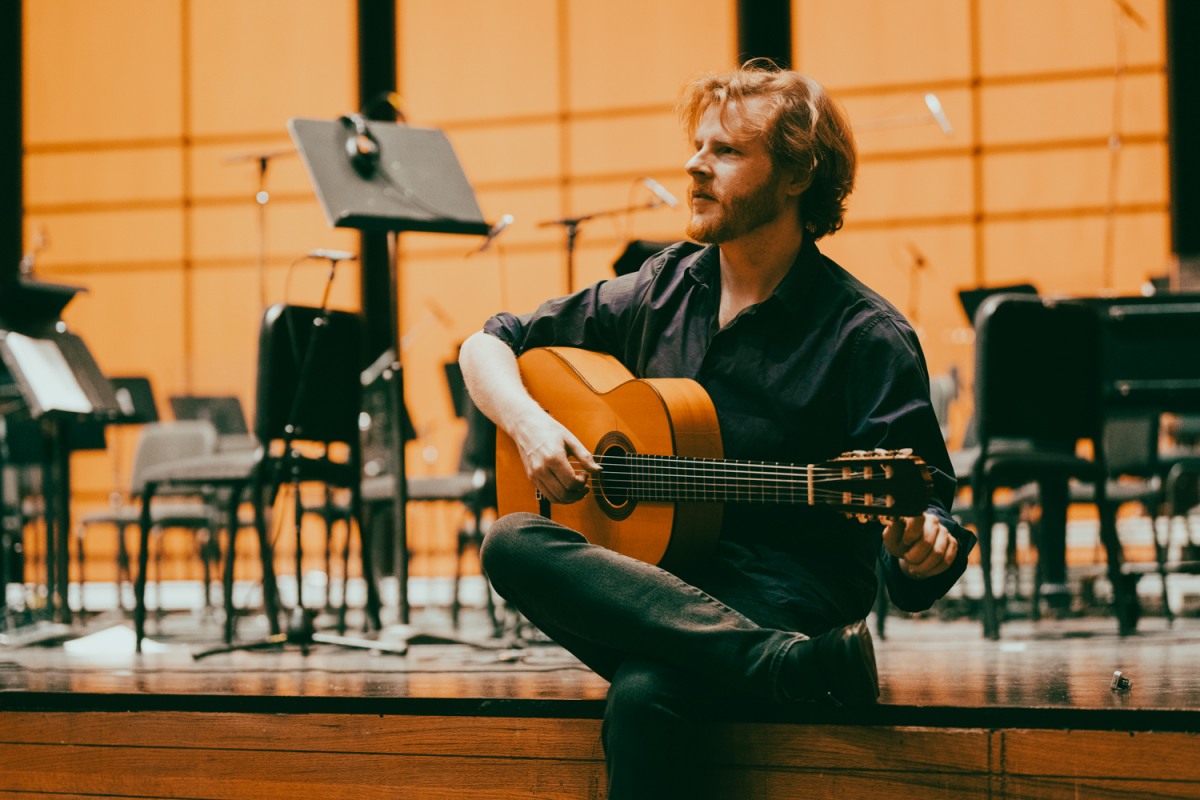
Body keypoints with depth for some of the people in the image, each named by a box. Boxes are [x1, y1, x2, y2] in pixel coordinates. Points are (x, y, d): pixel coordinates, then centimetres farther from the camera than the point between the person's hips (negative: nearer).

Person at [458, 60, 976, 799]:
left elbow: (928, 509, -7)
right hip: (648, 596, 7)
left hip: (783, 601, -7)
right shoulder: (663, 292, 12)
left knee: (645, 695, -40)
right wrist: (528, 423, -3)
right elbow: (489, 345, 19)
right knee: (512, 542, -29)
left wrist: (927, 550, -32)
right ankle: (799, 664, -34)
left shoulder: (865, 337, -4)